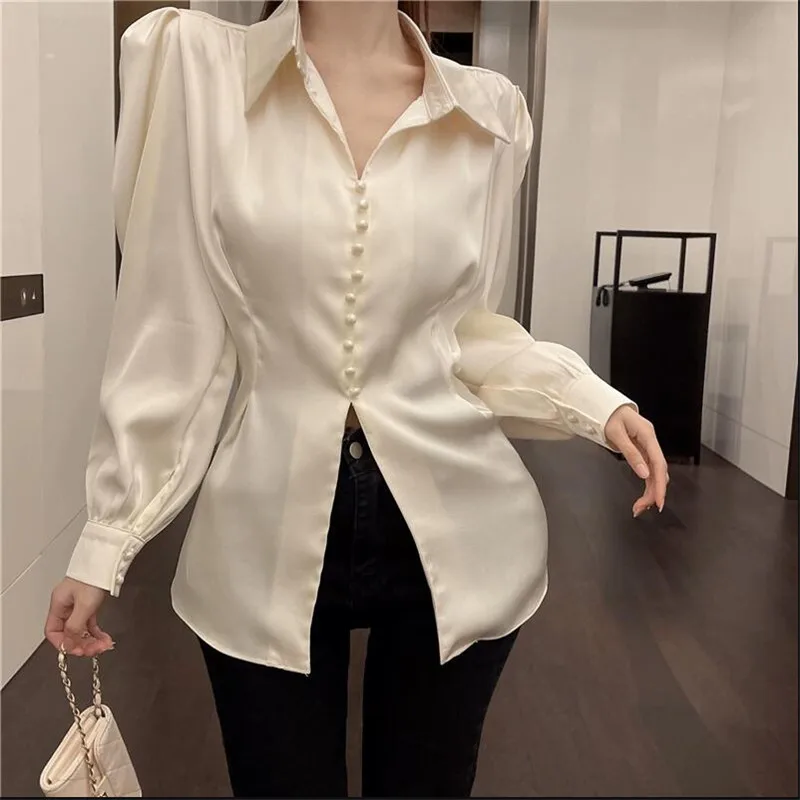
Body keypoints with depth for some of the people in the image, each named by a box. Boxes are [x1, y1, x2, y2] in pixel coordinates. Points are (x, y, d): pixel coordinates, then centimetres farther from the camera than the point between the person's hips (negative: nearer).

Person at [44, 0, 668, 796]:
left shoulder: (489, 110, 2)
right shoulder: (193, 64, -4)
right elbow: (170, 333, -4)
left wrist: (595, 405, -4)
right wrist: (107, 537, -2)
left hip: (456, 534, 2)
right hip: (267, 542, -1)